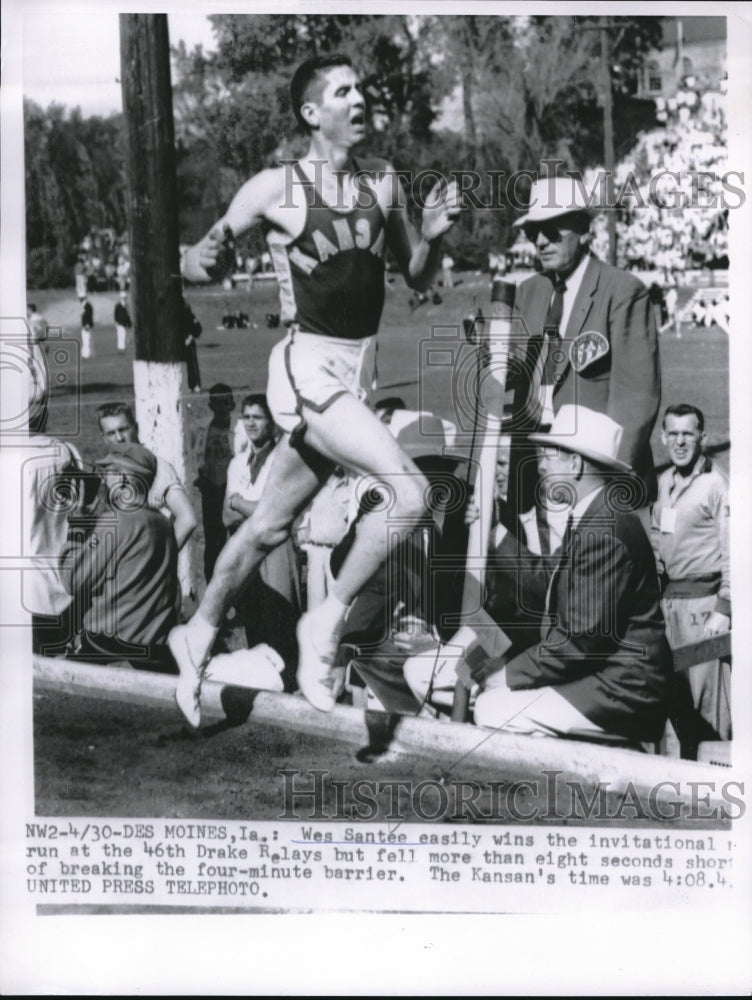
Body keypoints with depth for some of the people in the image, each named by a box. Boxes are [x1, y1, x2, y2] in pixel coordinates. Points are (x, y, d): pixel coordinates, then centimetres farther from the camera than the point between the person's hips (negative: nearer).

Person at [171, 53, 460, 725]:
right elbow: (199, 261, 1)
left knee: (271, 525, 16)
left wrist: (432, 235, -5)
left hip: (361, 368, 6)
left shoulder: (383, 183, 9)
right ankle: (327, 622, -4)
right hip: (309, 368, -6)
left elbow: (417, 279, 15)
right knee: (410, 490, -22)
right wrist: (205, 262, -23)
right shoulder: (275, 188, -6)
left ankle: (199, 635, 35)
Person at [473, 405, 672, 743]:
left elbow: (581, 639, -22)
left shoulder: (605, 531, -20)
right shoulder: (588, 518, 13)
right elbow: (542, 586, 13)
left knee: (495, 711, -17)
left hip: (621, 687, -10)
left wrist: (510, 673, -14)